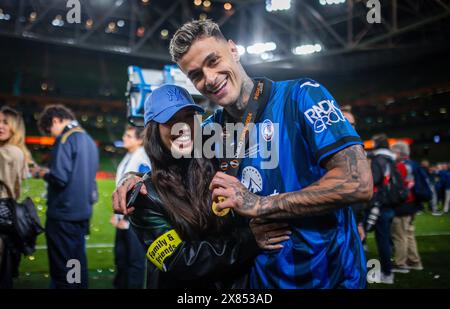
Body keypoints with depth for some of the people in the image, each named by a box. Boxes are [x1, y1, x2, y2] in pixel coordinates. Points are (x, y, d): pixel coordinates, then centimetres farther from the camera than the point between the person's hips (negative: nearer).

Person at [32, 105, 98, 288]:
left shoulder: (65, 140, -13)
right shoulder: (89, 140, 12)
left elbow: (60, 178, -22)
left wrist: (42, 173, -3)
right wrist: (49, 172, 15)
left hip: (63, 213, -8)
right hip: (83, 211, 8)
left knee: (62, 268, 2)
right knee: (77, 263, 16)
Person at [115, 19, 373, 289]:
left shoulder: (300, 95, -15)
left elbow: (358, 183, -25)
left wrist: (260, 205, -25)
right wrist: (137, 179, -5)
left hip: (330, 275, -5)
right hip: (263, 277, 5)